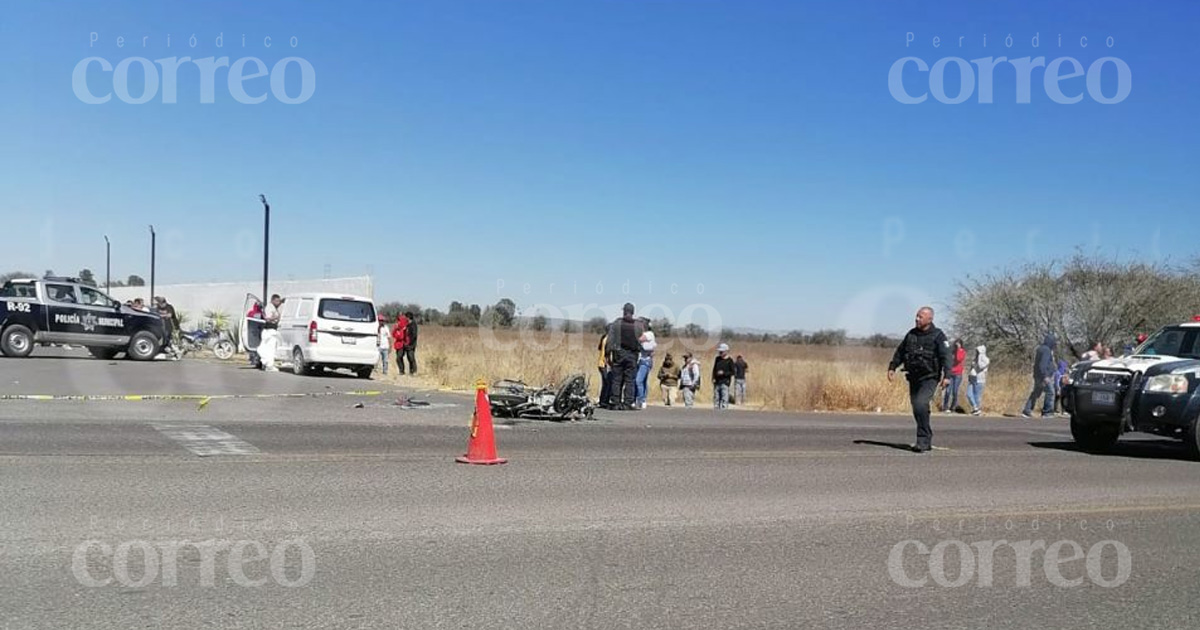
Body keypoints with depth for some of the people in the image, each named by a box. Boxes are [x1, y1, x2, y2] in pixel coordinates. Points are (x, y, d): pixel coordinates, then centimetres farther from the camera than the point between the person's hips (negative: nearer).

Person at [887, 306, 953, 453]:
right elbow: (900, 352, 19)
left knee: (920, 404, -22)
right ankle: (927, 440, 23)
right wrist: (892, 367, 10)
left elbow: (947, 357, -15)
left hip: (929, 378, -6)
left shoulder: (938, 336, -7)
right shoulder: (911, 334, 10)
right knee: (918, 409, 10)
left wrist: (947, 375, -25)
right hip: (913, 378, 6)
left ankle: (923, 440, -15)